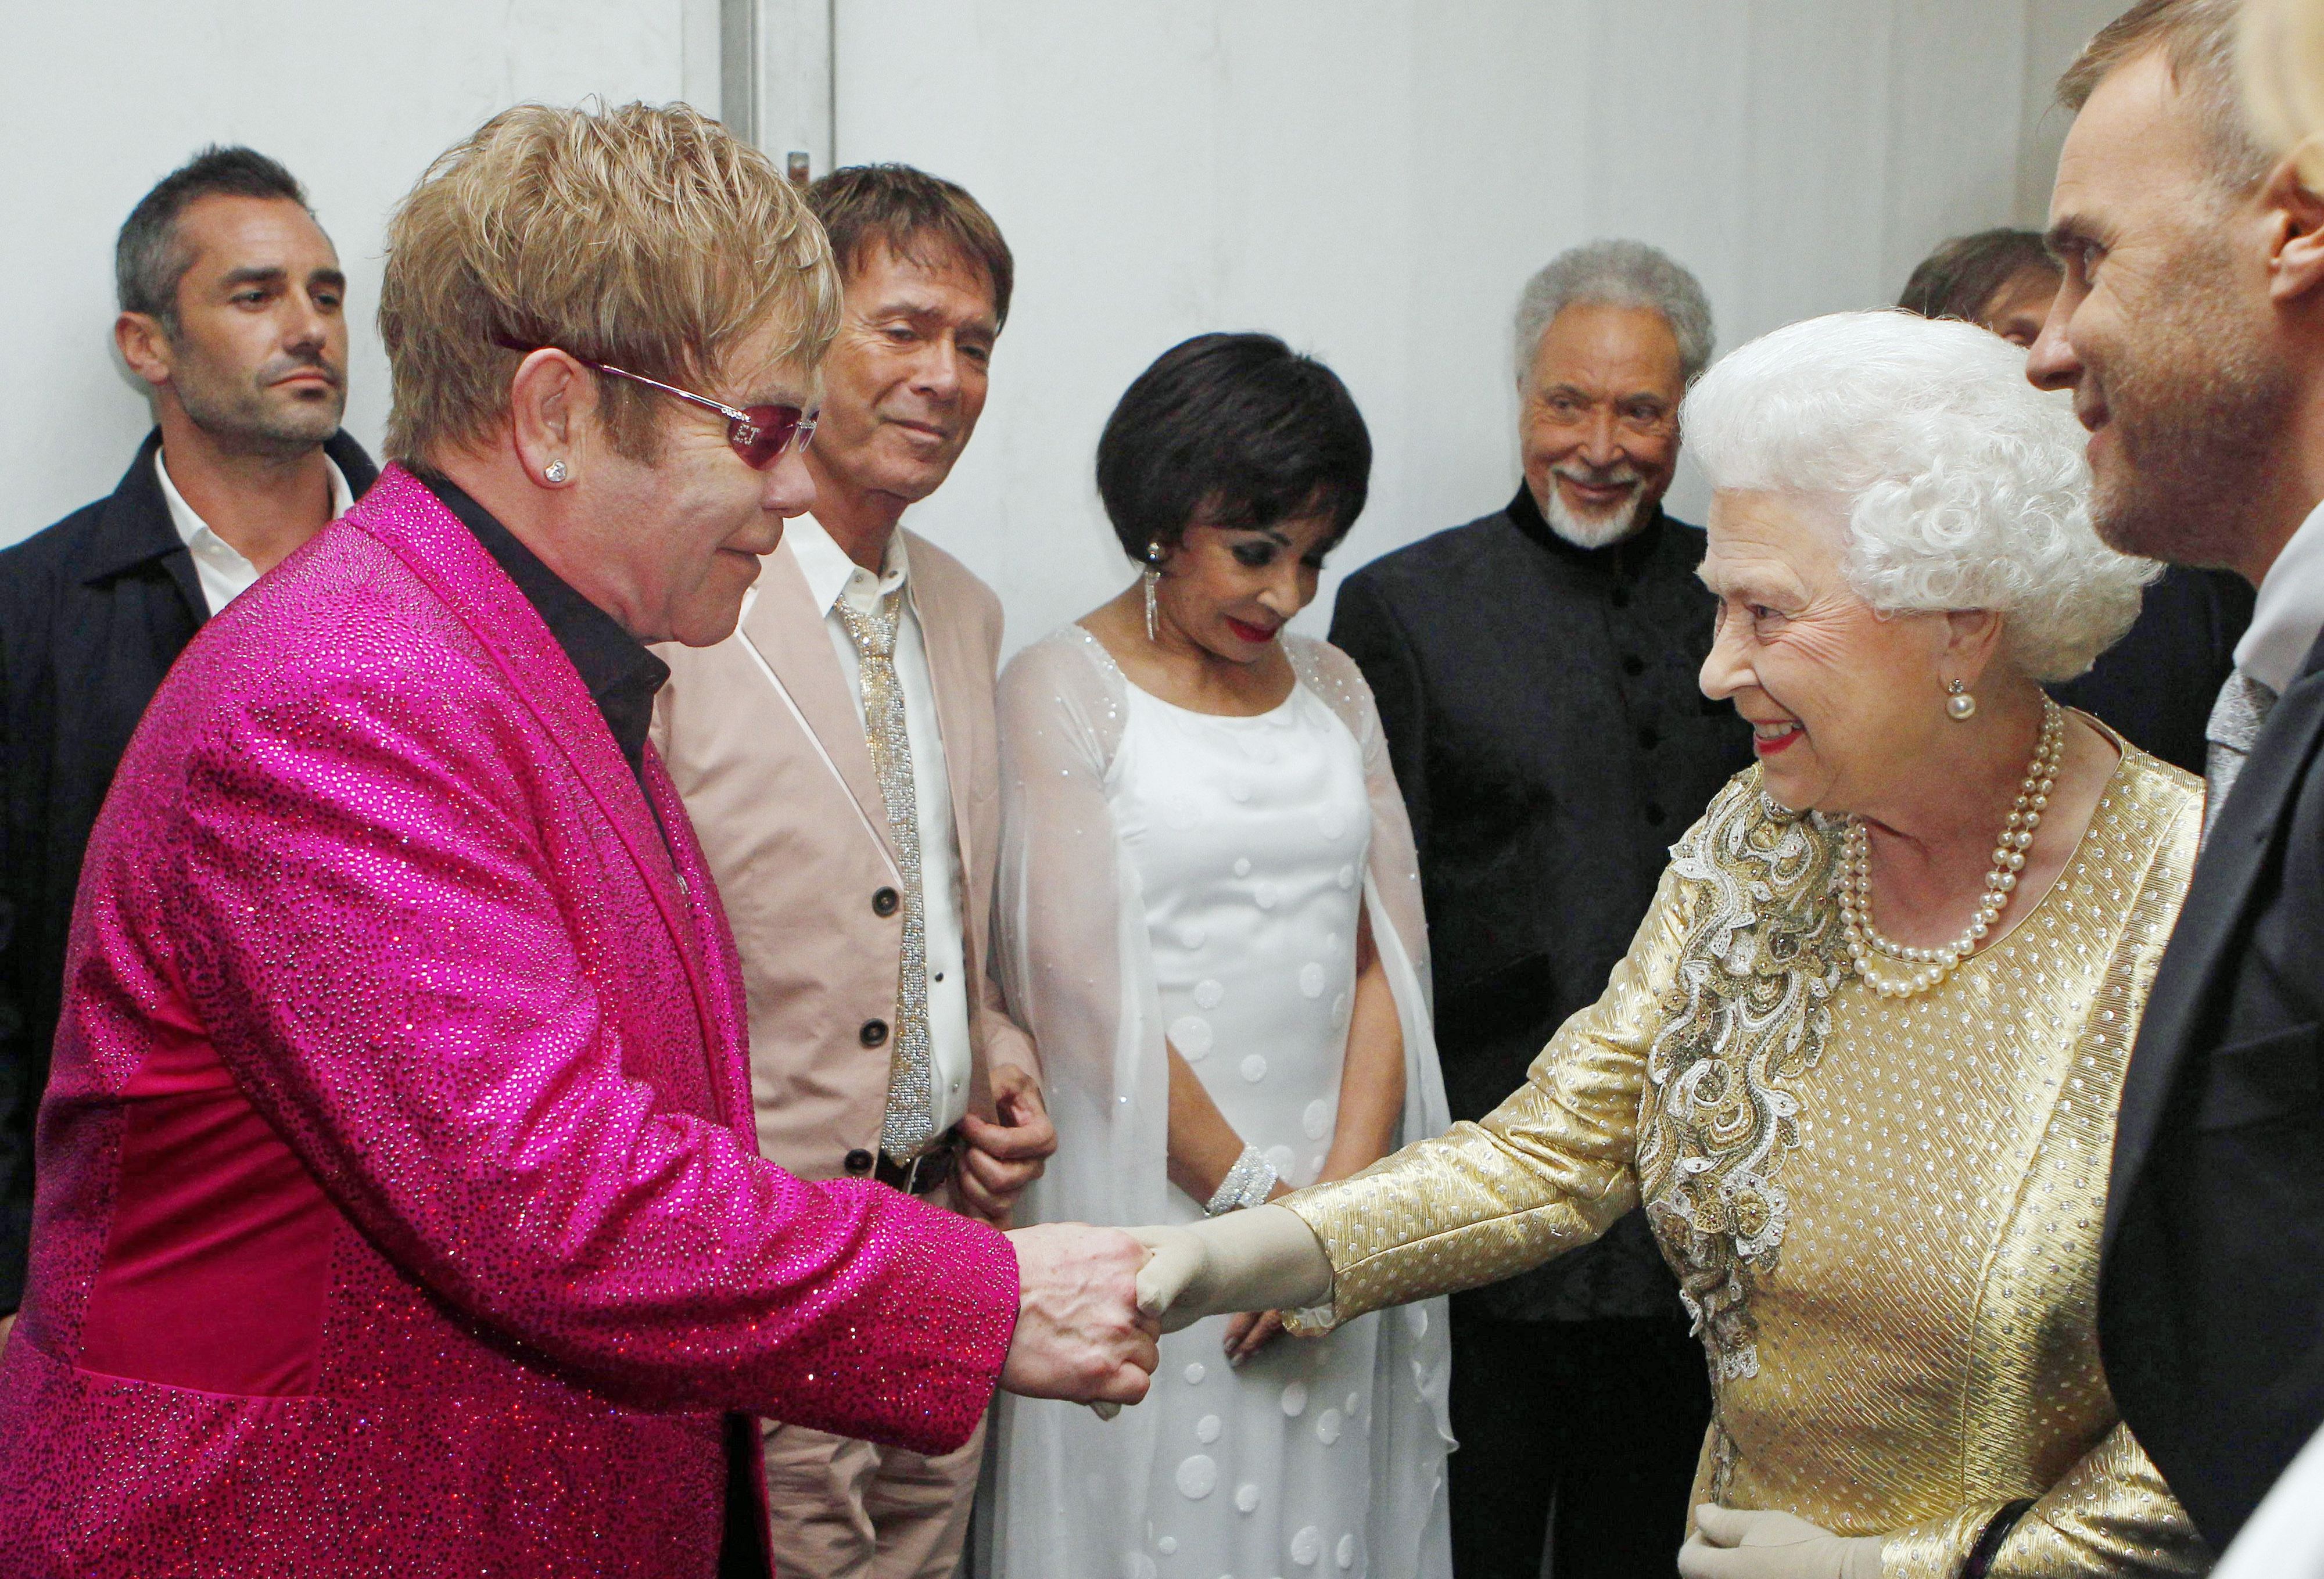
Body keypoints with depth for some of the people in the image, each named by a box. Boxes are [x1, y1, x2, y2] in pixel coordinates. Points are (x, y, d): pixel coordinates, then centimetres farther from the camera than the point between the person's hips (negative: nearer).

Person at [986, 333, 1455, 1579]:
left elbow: (1388, 952, 5)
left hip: (1338, 1192, 5)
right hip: (1148, 1194, -4)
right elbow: (1085, 984, -11)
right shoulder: (1062, 691, -5)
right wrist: (1257, 1199, -11)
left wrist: (1340, 1196, -8)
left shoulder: (1331, 687, 11)